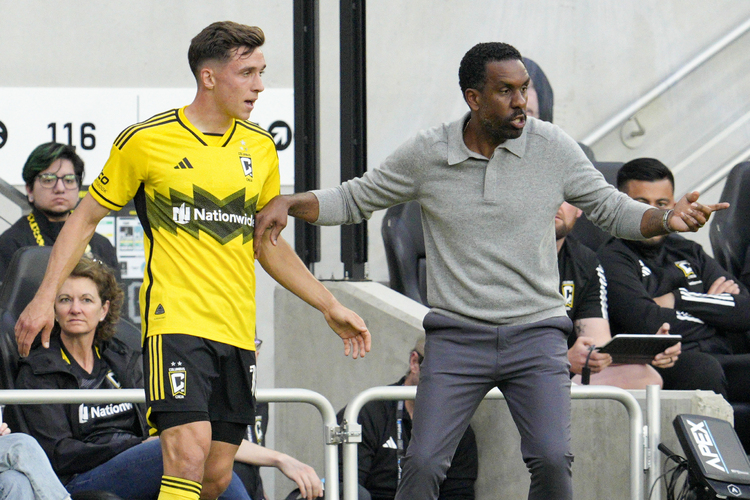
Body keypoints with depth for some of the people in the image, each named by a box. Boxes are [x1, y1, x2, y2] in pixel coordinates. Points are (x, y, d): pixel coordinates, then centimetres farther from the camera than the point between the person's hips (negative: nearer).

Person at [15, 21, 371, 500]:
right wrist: (46, 297, -1)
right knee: (189, 453, -21)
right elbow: (86, 218, 7)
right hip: (176, 322, -5)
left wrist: (332, 307, 22)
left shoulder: (260, 148, 12)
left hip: (238, 332, 5)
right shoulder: (146, 141, -3)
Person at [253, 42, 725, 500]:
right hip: (456, 338, 0)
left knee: (552, 459, -17)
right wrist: (288, 202, -4)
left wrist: (667, 219, -11)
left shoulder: (554, 147, 1)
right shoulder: (426, 154, 1)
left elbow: (612, 209, 8)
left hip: (536, 332, 0)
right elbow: (353, 201, 12)